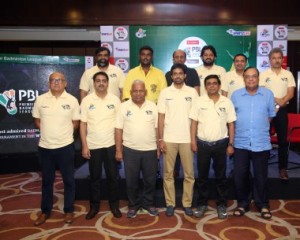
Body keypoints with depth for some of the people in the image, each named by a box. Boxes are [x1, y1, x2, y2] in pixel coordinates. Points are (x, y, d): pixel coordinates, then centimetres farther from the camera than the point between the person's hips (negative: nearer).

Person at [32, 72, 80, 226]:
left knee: (68, 179, 8)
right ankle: (45, 211, 30)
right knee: (46, 180, 14)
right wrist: (47, 132, 1)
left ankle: (69, 210, 24)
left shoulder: (72, 100, -3)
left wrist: (65, 133, -4)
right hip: (45, 146, 2)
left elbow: (76, 122, 2)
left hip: (65, 146, -2)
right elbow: (36, 119, 9)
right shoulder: (40, 99, 1)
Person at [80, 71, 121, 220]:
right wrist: (84, 146, -6)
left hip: (111, 145, 0)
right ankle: (94, 206, 24)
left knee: (113, 176, 8)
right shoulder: (87, 100, -2)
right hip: (93, 146, 0)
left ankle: (114, 205, 23)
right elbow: (83, 124, -1)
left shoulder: (115, 100, 0)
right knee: (94, 177, 10)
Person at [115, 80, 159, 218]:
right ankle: (133, 205, 26)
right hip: (130, 150, -1)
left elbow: (157, 128, 5)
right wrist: (118, 150, -4)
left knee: (150, 180, 11)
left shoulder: (152, 106, 3)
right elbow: (119, 129, -2)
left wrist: (159, 147, 3)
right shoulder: (124, 107, -2)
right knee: (131, 180, 9)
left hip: (150, 150, 1)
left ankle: (148, 204, 29)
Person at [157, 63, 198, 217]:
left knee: (189, 173, 7)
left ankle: (187, 203, 20)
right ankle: (170, 204, 19)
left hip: (187, 139, 0)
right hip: (169, 139, 0)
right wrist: (160, 139, -4)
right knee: (168, 173, 7)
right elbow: (161, 117, 1)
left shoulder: (192, 92, 3)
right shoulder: (165, 92, 2)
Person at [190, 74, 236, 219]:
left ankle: (222, 204, 22)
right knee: (202, 176, 9)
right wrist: (193, 141, -4)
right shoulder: (199, 101, 0)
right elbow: (194, 122, 1)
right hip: (203, 143, 0)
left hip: (220, 143, 0)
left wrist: (231, 144, -2)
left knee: (221, 176, 9)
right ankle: (202, 203, 22)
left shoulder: (227, 102, 1)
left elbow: (231, 124, 2)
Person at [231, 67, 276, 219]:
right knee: (239, 175, 6)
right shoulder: (235, 95, 3)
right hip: (240, 143, 1)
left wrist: (260, 127, 6)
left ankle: (263, 204, 26)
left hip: (261, 143, 0)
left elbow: (271, 115, 10)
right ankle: (242, 203, 24)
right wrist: (241, 128, 5)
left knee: (261, 176, 8)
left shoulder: (268, 94, 2)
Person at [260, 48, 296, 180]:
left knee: (283, 139, 3)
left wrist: (281, 103, -16)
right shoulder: (264, 74, 2)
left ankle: (282, 168, 11)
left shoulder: (288, 74, 7)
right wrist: (276, 100, -15)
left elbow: (290, 93, 0)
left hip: (282, 110, 2)